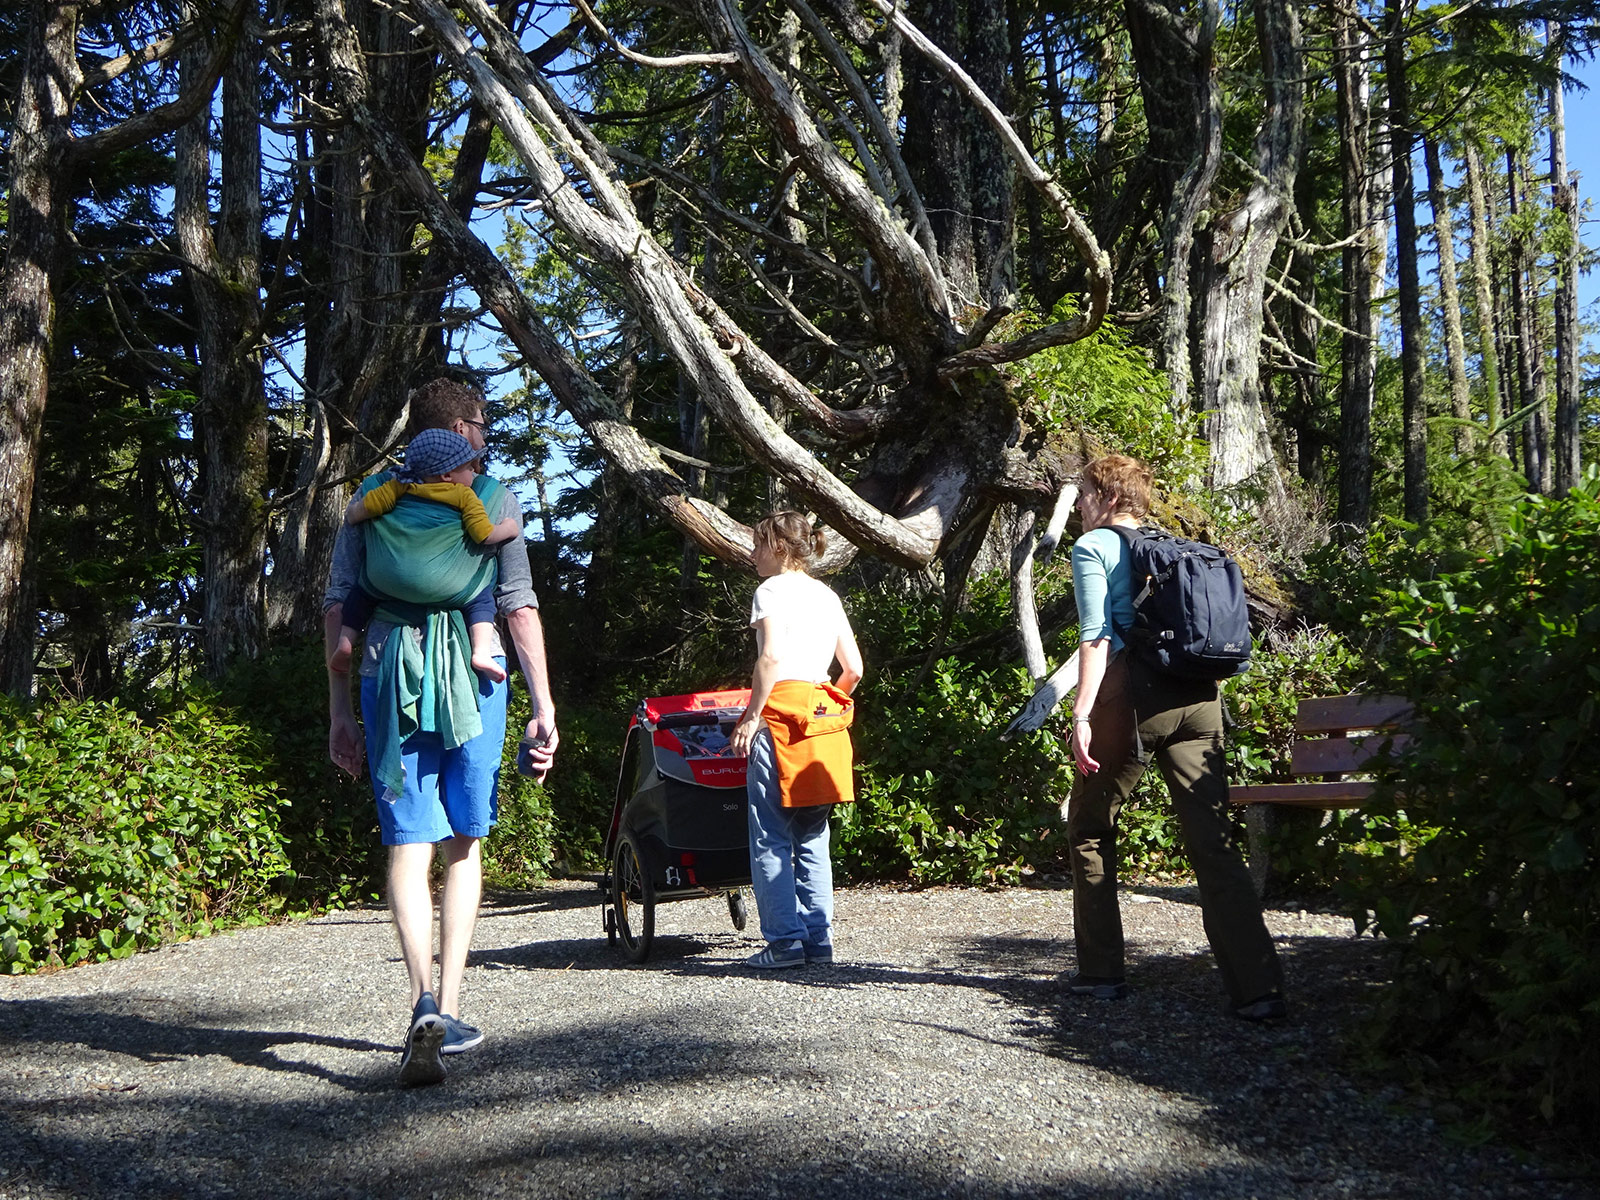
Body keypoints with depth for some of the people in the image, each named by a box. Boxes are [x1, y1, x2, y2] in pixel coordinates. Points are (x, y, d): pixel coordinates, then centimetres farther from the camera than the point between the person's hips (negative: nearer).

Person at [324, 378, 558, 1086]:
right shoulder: (491, 496, 8)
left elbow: (337, 607, 7)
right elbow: (519, 605, 2)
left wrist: (339, 712, 10)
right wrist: (544, 705, 3)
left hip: (389, 676, 1)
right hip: (473, 677, 0)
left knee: (408, 843, -2)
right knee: (463, 842, 12)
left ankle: (425, 999, -23)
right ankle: (448, 1012, 12)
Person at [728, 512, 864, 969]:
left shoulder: (772, 589, -1)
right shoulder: (828, 596, 19)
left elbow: (771, 657, -15)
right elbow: (853, 669, 15)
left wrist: (751, 718, -13)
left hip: (781, 712, -7)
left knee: (771, 838, -4)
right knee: (812, 837, 10)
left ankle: (785, 940, -7)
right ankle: (818, 937, 8)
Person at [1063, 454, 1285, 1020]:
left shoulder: (1093, 546, 2)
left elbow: (1096, 634, -10)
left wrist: (1083, 713, -16)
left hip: (1134, 693, -5)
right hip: (1198, 697, 5)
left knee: (1089, 827, 13)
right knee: (1212, 839, -1)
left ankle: (1101, 971, 17)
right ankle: (1258, 985, -10)